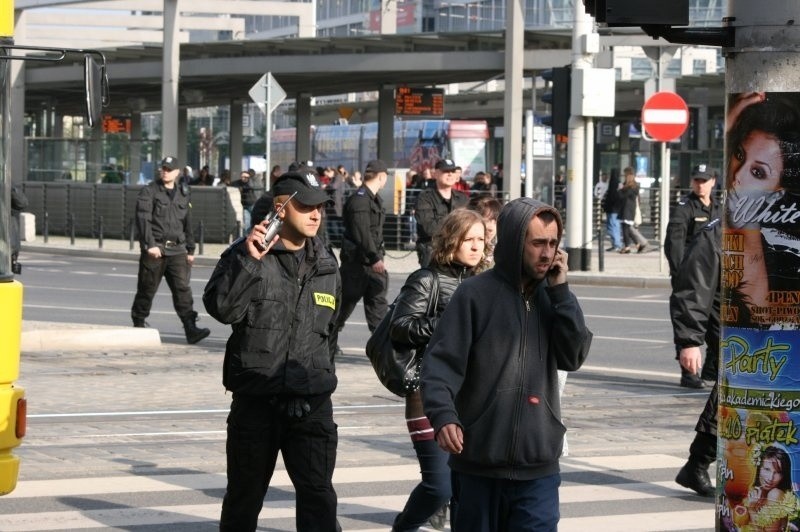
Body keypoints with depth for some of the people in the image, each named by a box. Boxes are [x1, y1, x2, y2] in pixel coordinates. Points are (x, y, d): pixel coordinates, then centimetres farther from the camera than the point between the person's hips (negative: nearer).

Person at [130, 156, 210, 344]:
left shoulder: (183, 196, 16)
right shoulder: (149, 192, -1)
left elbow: (187, 224, 24)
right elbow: (143, 219, -12)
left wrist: (190, 250, 23)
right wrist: (150, 244, -22)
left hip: (177, 250, 3)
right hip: (155, 250, -3)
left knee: (183, 288, -8)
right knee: (147, 289, 5)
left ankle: (191, 329, -15)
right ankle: (138, 324, 21)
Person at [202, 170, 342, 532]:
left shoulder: (326, 264, 9)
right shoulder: (245, 255, -5)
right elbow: (222, 308, -21)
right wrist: (249, 260, -28)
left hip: (312, 403, 3)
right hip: (256, 400, -2)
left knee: (318, 495, -6)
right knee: (244, 495, 12)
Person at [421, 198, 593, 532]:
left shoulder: (550, 297, 10)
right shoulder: (476, 294, -6)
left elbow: (574, 356, 0)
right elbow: (441, 362, -11)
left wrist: (561, 292, -5)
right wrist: (443, 415, -27)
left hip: (538, 467, 3)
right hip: (478, 462, -3)